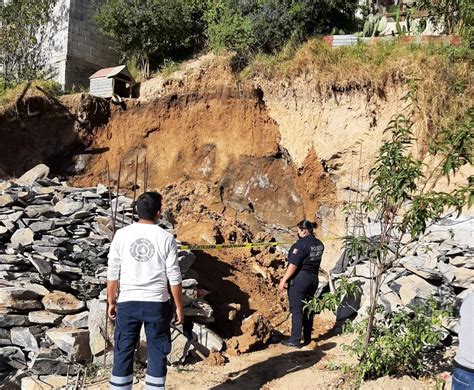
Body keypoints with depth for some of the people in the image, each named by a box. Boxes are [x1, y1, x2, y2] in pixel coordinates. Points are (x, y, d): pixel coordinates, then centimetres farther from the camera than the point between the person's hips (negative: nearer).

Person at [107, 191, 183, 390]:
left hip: (128, 303, 1)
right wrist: (179, 307, 6)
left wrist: (111, 302, 13)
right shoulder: (166, 238, -6)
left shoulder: (122, 235, -2)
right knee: (157, 353, 11)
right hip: (157, 304, -1)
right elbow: (174, 278, -4)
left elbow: (112, 274, 2)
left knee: (123, 352, 10)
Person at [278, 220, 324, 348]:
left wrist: (284, 280, -14)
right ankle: (307, 338, 21)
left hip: (299, 279, -8)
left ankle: (295, 340, -1)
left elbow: (293, 265, -19)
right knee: (309, 309, 14)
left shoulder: (301, 244, -18)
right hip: (314, 279, 8)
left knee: (296, 310, -3)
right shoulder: (319, 244, 7)